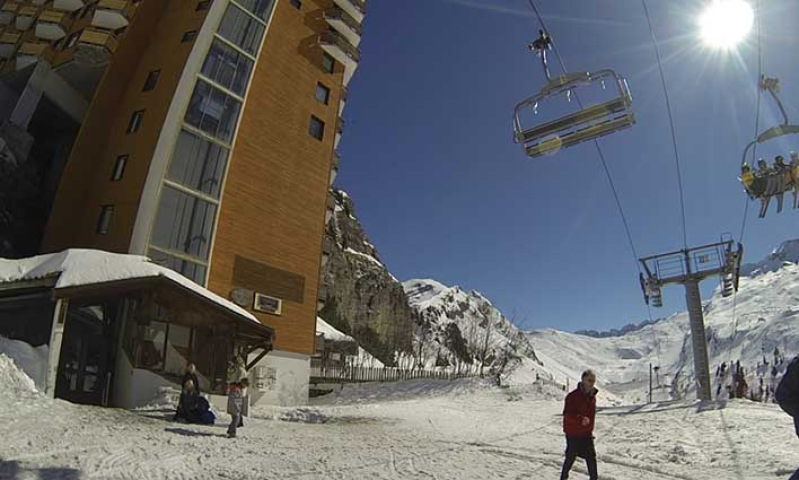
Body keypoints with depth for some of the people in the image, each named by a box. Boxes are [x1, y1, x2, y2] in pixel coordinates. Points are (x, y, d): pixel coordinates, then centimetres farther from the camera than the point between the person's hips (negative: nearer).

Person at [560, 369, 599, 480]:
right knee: (571, 457, 6)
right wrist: (580, 419, -39)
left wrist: (590, 429, 20)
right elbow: (567, 414, -25)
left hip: (587, 433, 6)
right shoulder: (573, 396, -20)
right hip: (573, 433, -6)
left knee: (591, 457, 9)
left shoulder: (592, 396, 3)